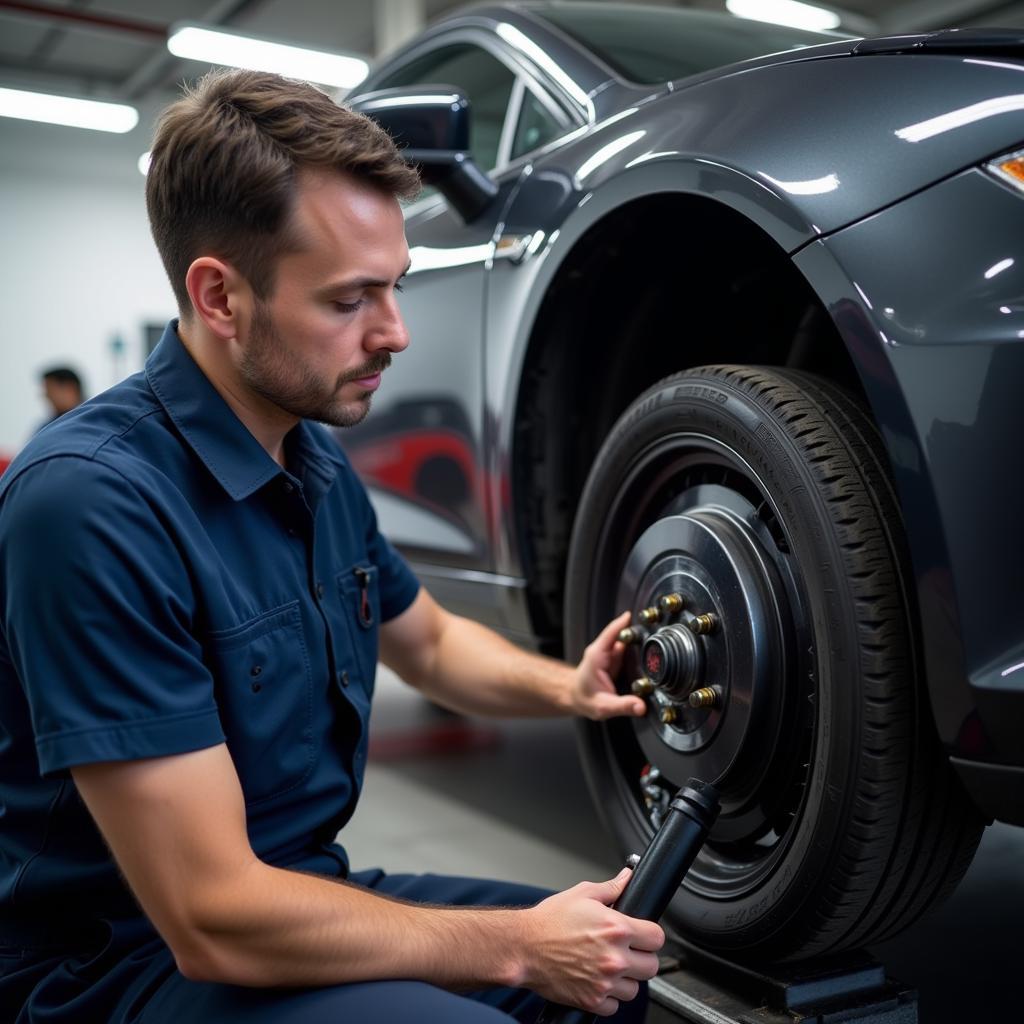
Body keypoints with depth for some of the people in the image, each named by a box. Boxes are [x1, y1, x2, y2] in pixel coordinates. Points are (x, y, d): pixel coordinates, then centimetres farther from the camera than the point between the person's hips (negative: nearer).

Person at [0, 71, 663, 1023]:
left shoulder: (320, 470, 1)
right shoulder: (95, 502, -26)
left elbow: (428, 640, 19)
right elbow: (212, 918, -26)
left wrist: (564, 686, -1)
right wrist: (517, 947, -18)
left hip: (298, 895, 8)